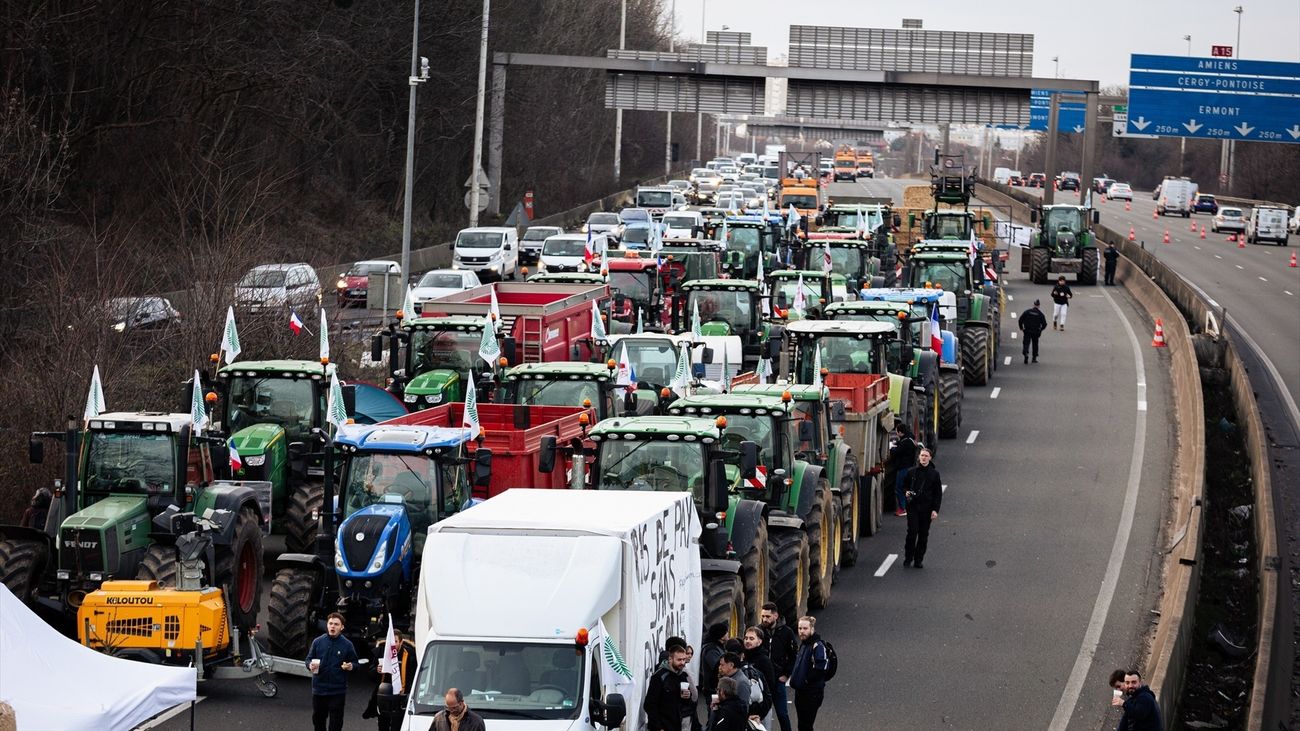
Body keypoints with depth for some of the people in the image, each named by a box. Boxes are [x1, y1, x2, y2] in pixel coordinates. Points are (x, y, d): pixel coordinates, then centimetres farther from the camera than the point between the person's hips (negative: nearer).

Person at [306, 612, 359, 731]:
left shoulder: (347, 644, -2)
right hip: (319, 689, 2)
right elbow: (309, 659, 9)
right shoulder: (318, 642, 1)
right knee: (318, 719, 15)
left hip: (337, 691, -2)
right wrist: (310, 665, -14)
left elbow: (355, 662, 6)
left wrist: (351, 666, -17)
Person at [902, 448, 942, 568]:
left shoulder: (934, 474, 3)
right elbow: (905, 486, 19)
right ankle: (908, 558, 3)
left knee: (923, 535, 3)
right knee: (912, 532, -9)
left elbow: (938, 494, 5)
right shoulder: (912, 472, 6)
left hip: (927, 509, 0)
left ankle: (918, 560, 11)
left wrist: (935, 510, -3)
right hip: (913, 507, 0)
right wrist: (907, 493, -5)